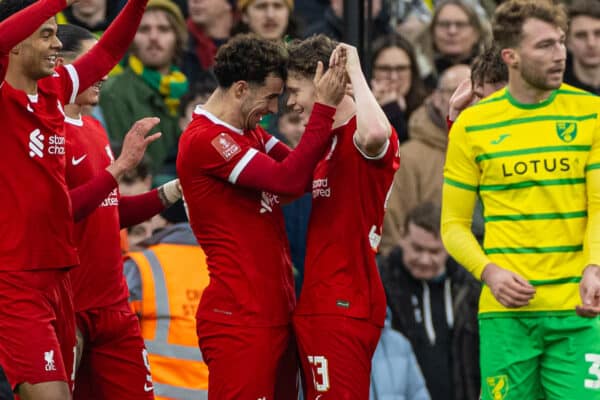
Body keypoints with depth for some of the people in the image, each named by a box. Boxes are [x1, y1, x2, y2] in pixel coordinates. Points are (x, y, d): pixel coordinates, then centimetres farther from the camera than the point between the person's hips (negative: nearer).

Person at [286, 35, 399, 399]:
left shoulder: (362, 137, -12)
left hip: (344, 306, -10)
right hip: (317, 304, 10)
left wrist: (354, 71, -24)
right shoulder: (327, 140, 19)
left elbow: (375, 133, -37)